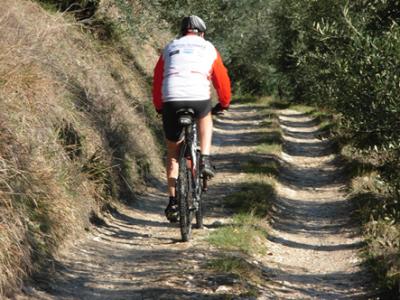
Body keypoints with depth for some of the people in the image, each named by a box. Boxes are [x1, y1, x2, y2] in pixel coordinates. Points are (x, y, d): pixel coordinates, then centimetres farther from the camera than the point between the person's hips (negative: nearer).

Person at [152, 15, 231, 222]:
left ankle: (173, 201, 11)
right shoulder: (208, 48, 22)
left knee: (173, 152, 18)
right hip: (199, 97, -1)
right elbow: (222, 79, 26)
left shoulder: (170, 48, 26)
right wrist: (224, 103, 42)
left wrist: (159, 107, 38)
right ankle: (205, 159, 17)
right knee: (205, 118, 37)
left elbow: (157, 81, 26)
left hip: (171, 100, 1)